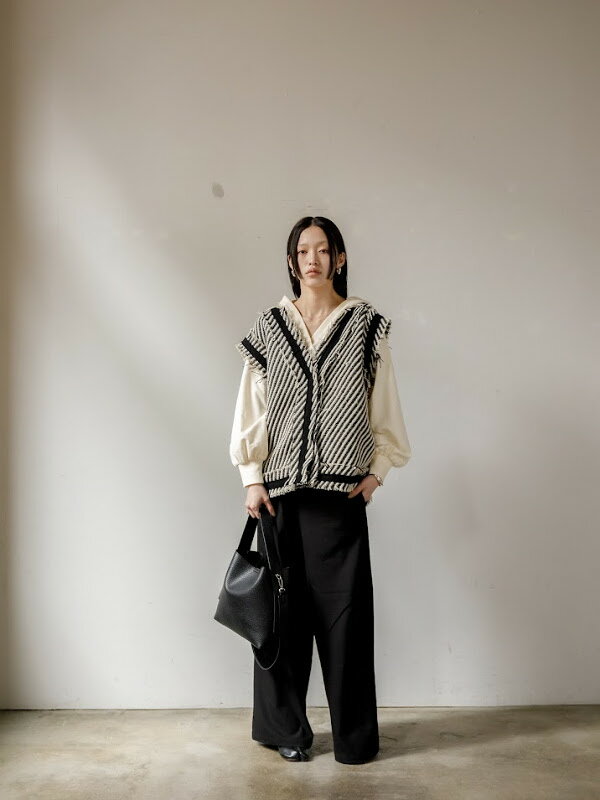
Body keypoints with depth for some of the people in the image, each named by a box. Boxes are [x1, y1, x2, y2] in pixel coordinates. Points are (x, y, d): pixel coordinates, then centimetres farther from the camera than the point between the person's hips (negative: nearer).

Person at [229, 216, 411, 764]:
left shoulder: (366, 325, 4)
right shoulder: (270, 326, 7)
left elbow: (385, 408, 6)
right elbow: (251, 409, 7)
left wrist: (377, 472, -2)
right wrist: (251, 478, 1)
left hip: (342, 492, -1)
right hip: (280, 491, 1)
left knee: (344, 607, 2)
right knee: (284, 607, 6)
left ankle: (355, 735, 18)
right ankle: (285, 729, 23)